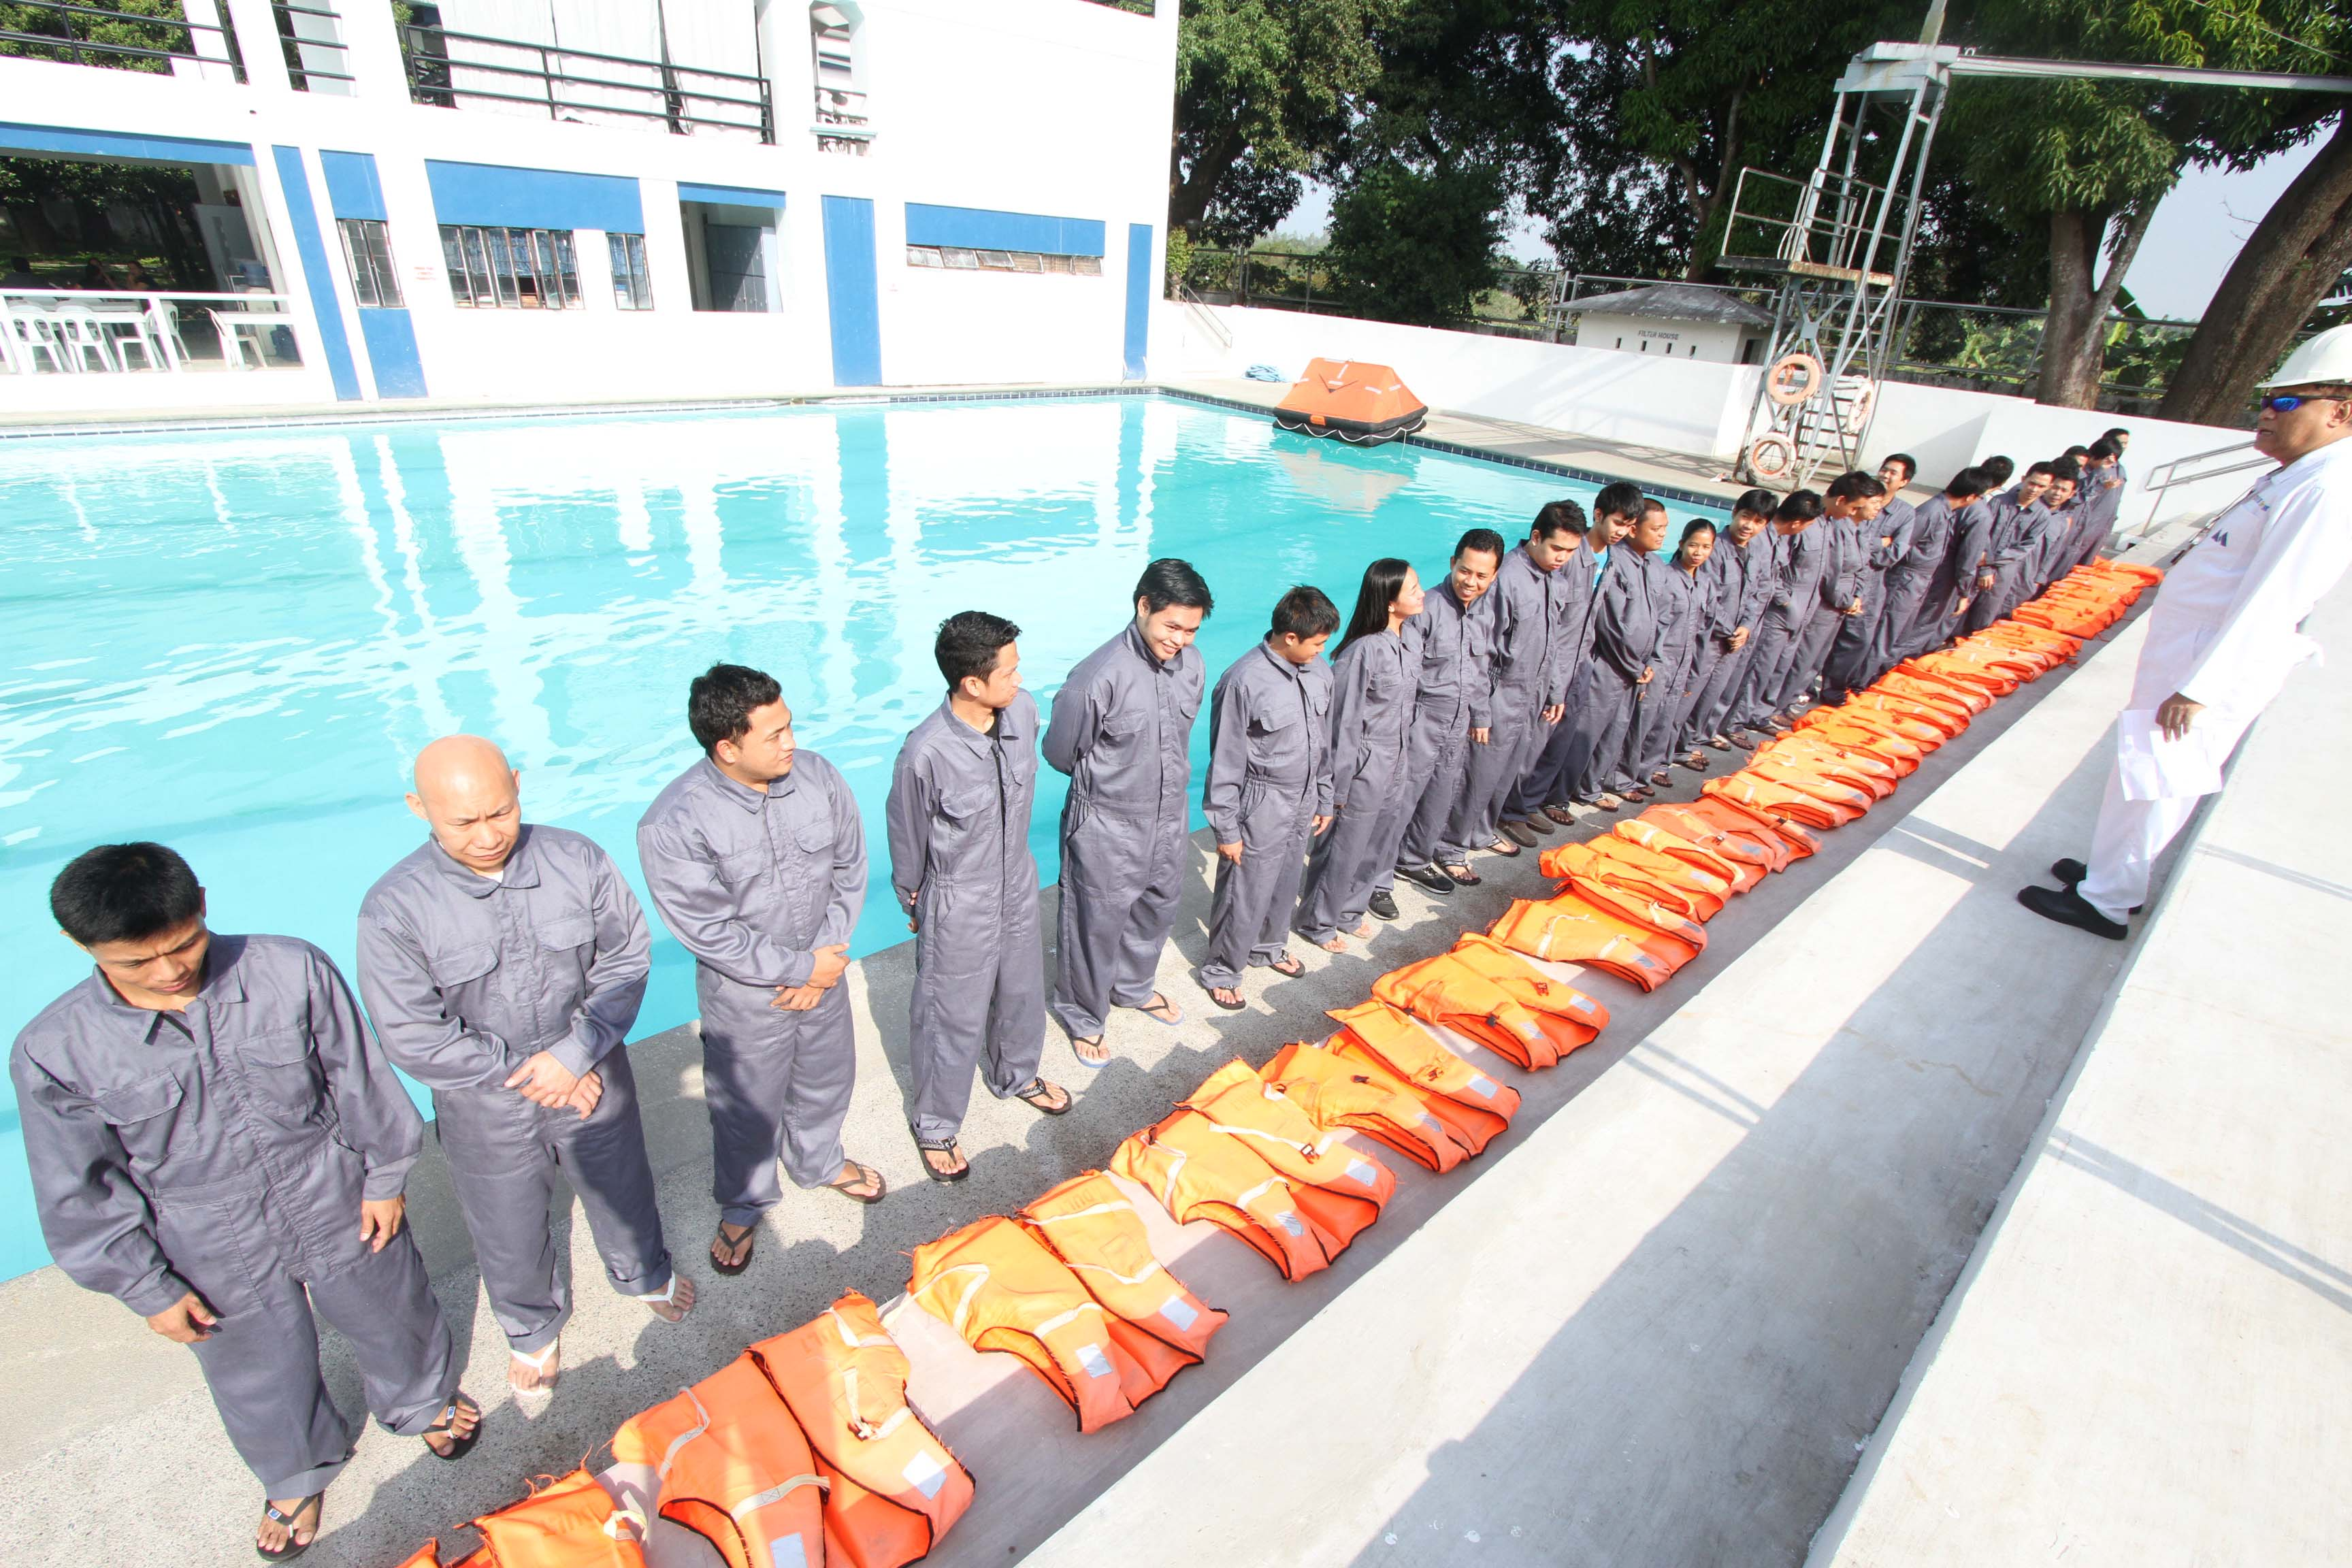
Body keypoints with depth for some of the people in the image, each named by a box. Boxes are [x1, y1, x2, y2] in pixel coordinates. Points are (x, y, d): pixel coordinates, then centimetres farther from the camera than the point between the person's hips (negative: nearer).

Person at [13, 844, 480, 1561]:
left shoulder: (294, 972, -24)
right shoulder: (53, 1054, -20)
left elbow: (359, 1080, -10)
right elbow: (83, 1194, -7)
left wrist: (384, 1176, -1)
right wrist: (148, 1290, -1)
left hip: (341, 1210, 0)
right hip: (218, 1260, 1)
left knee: (393, 1323, 24)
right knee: (259, 1378, 26)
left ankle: (424, 1401, 58)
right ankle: (298, 1475, 58)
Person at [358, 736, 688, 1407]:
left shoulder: (577, 859, -17)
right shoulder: (394, 908, -21)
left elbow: (626, 960, -11)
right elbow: (415, 1039, -18)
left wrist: (575, 1055, -20)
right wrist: (525, 1075, -17)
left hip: (594, 1082, 1)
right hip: (487, 1113, -1)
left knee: (622, 1195, 25)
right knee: (509, 1239, 22)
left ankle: (645, 1275, 57)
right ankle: (534, 1330, 53)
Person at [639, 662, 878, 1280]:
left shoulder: (817, 775, -14)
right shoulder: (673, 825, -27)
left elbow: (850, 868, -5)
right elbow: (710, 933, -23)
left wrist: (828, 956, -11)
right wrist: (801, 968, -18)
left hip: (823, 974, 4)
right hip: (744, 996, -4)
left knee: (826, 1078, 26)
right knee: (748, 1108, 18)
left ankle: (820, 1161, 57)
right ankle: (744, 1204, 48)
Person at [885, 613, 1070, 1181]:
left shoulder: (1024, 710, -15)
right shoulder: (926, 753, -31)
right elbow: (907, 836, -13)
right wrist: (912, 902, 2)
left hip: (1018, 886, 6)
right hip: (959, 907, -6)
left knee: (1022, 992, 27)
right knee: (953, 1019, 13)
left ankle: (1016, 1076, 56)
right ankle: (934, 1123, 40)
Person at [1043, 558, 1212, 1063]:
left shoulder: (1191, 663, -7)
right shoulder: (1098, 677, -27)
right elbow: (1060, 753, -12)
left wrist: (1158, 776, 9)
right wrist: (1111, 779, 3)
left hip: (1171, 820, 6)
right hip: (1109, 830, -6)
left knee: (1156, 912, 26)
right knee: (1097, 926, 12)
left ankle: (1134, 987, 53)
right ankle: (1083, 1017, 37)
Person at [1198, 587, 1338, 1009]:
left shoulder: (1320, 672, -1)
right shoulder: (1243, 681, -23)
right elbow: (1226, 762, -17)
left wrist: (1324, 801, 16)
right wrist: (1227, 830, -13)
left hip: (1304, 802, 7)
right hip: (1262, 808, -7)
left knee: (1286, 885, 23)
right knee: (1246, 896, 6)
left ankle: (1270, 948, 47)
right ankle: (1221, 971, 27)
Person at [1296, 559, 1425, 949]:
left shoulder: (1411, 643, 1)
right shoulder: (1364, 651, -24)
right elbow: (1344, 722, -19)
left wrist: (1405, 764, 18)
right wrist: (1338, 787, -14)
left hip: (1396, 770, 8)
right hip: (1364, 770, -8)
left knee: (1378, 847, 21)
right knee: (1343, 850, 8)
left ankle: (1350, 910, 43)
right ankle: (1318, 922, 29)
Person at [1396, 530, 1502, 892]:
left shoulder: (1489, 610, 3)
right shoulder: (1428, 607, -17)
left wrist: (1482, 716, 17)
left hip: (1461, 721, 7)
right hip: (1424, 716, -6)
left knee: (1443, 795, 17)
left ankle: (1416, 858, 35)